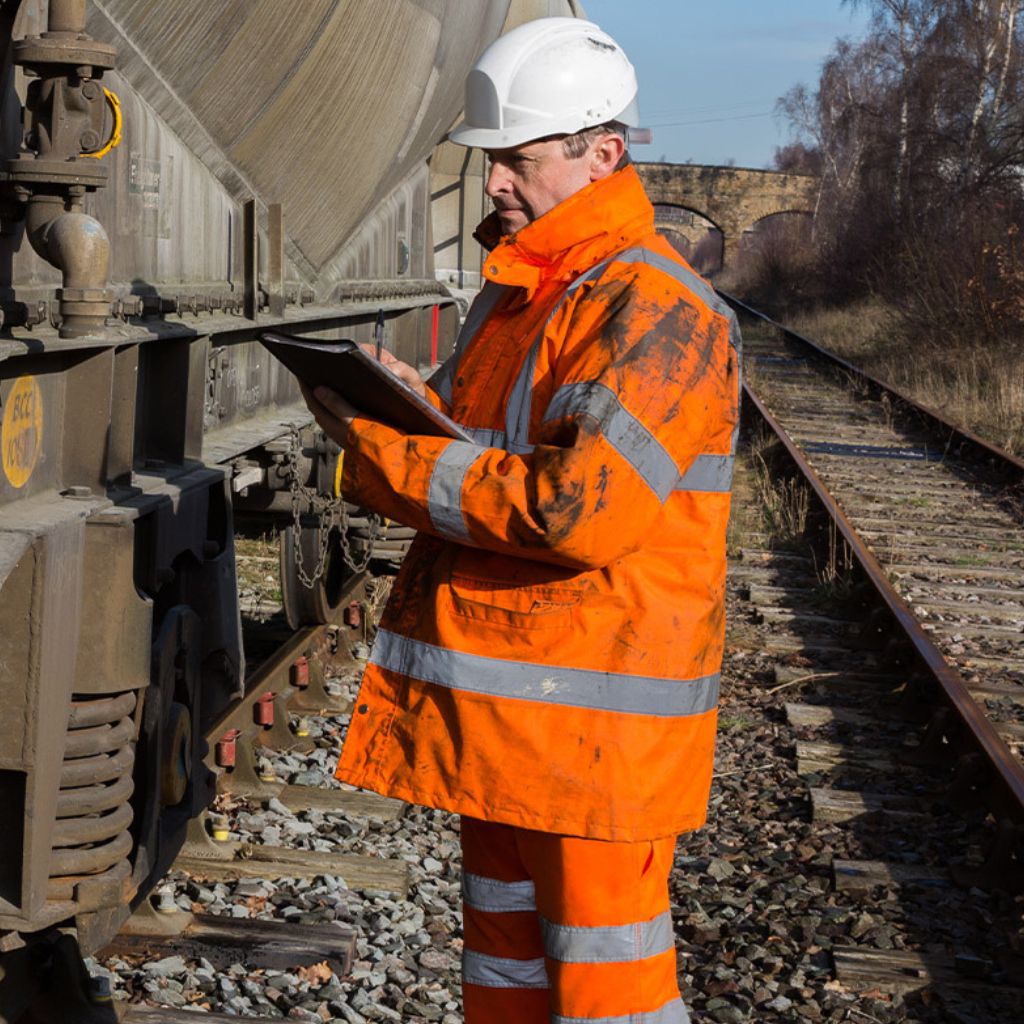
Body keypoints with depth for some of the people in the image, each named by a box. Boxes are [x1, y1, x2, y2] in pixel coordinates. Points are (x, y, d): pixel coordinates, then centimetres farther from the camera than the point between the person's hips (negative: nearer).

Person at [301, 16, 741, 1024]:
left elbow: (579, 508, -28)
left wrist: (383, 457, -20)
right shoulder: (514, 292, 14)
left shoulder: (657, 311, -17)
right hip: (495, 711, 9)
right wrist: (414, 401, 2)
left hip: (595, 717, -9)